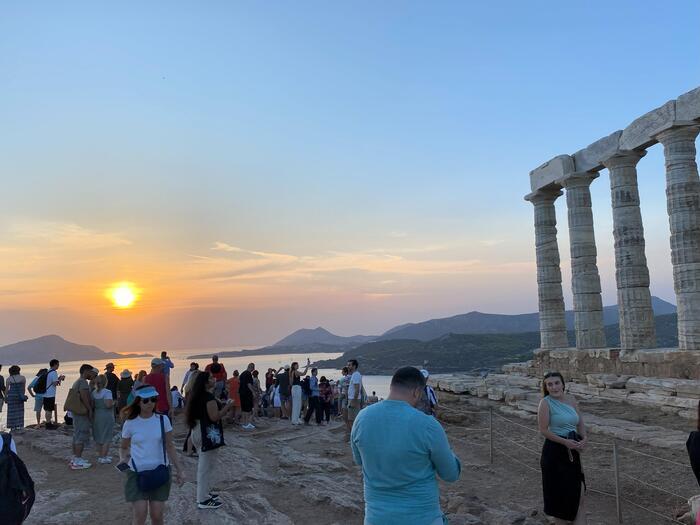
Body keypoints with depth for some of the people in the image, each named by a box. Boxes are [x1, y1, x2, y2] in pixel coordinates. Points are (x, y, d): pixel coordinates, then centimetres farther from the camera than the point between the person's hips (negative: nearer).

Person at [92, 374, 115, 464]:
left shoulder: (94, 392, 5)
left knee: (99, 438, 16)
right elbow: (108, 405, -25)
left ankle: (102, 455, 26)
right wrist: (113, 403, -5)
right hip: (106, 417, -7)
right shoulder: (107, 392, -16)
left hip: (97, 416, 7)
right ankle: (103, 458, 4)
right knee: (107, 438, 3)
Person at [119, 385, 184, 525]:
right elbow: (123, 447, 10)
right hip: (137, 472, -1)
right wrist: (122, 458, -10)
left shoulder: (163, 420, -3)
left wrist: (179, 470, 3)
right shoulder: (130, 423, -5)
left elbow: (169, 446, 4)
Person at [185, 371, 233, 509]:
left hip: (200, 431, 10)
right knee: (207, 465, -2)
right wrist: (227, 407, -13)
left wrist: (222, 407, 14)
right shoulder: (209, 396, -21)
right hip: (208, 434, -10)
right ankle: (203, 499, 5)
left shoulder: (199, 395, 10)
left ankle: (204, 493, 33)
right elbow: (214, 417, -24)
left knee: (203, 464, 21)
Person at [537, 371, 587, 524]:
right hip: (555, 451, -5)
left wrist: (584, 439, -5)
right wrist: (565, 442, -20)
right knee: (560, 493, 7)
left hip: (573, 451, 5)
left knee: (579, 493, 4)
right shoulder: (546, 403, -11)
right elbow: (543, 430, -14)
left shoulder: (571, 399, 6)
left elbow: (580, 423, 13)